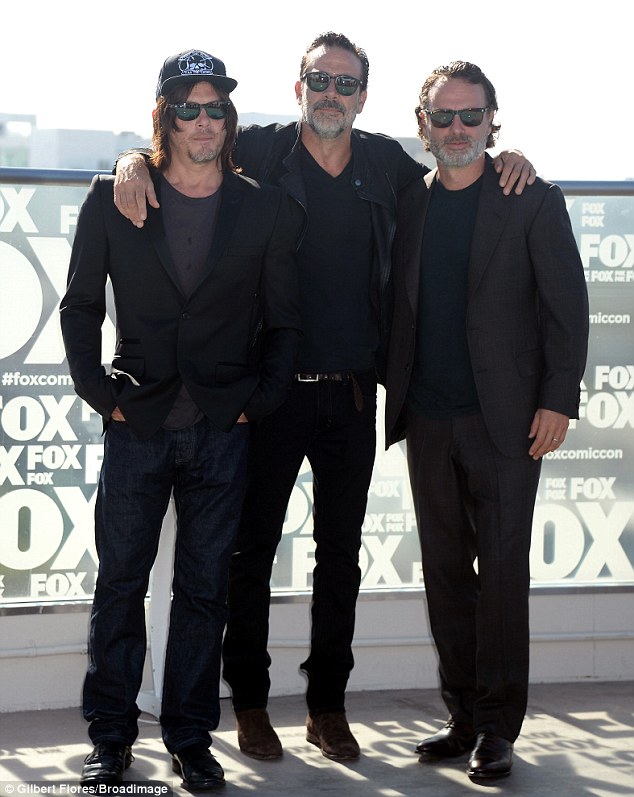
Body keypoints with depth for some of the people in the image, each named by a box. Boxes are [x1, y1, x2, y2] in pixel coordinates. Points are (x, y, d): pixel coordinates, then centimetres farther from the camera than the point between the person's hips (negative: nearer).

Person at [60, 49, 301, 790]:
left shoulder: (265, 209, 3)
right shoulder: (113, 198, 3)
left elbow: (283, 321, 8)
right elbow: (80, 306, 7)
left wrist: (258, 399, -2)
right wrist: (100, 392, -2)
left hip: (222, 430, 0)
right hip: (136, 424, 0)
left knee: (204, 589, 6)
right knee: (120, 583, 5)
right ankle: (110, 737, 16)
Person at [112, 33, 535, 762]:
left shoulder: (385, 163, 6)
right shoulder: (260, 152, -3)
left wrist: (504, 162, 2)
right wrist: (133, 161, -18)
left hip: (352, 394, 3)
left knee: (340, 553, 10)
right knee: (252, 548, 5)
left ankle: (328, 706, 21)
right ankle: (250, 704, 18)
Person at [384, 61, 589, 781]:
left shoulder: (535, 202, 0)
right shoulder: (407, 205, 10)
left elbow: (567, 307, -1)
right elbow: (395, 306, 13)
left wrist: (558, 401, -7)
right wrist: (391, 391, 4)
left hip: (504, 423, -4)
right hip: (428, 422, 4)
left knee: (502, 572, -2)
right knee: (445, 573, 8)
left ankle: (498, 726, 7)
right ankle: (462, 716, 18)